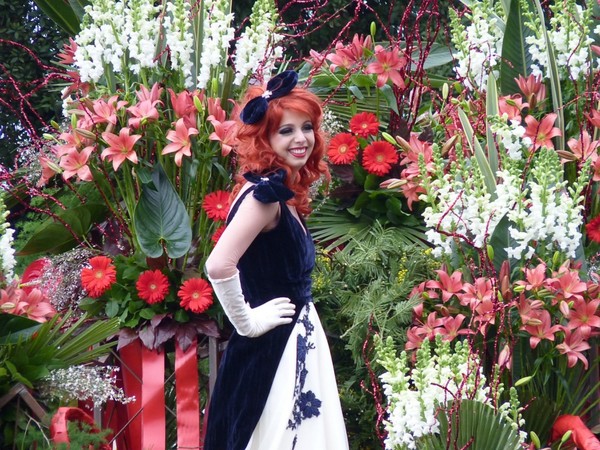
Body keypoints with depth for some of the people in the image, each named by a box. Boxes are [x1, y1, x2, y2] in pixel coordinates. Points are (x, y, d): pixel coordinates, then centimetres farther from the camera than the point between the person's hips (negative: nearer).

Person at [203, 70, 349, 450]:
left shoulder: (285, 192, 10)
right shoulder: (265, 192, -19)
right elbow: (219, 266, -30)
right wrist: (247, 323, -19)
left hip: (294, 343, 10)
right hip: (272, 349, -10)